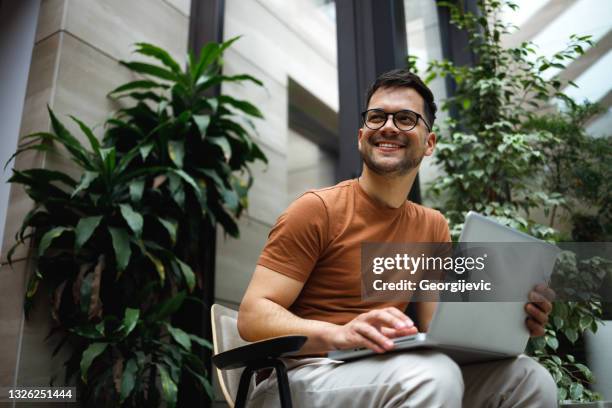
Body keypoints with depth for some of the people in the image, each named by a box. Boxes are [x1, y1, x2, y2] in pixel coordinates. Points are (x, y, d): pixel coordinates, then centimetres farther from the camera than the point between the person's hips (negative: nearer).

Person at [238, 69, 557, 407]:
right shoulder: (317, 209, -10)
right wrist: (341, 334, -32)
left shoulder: (433, 227, 9)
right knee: (435, 375, -33)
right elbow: (253, 316, -14)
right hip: (302, 375, -5)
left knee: (529, 378, -13)